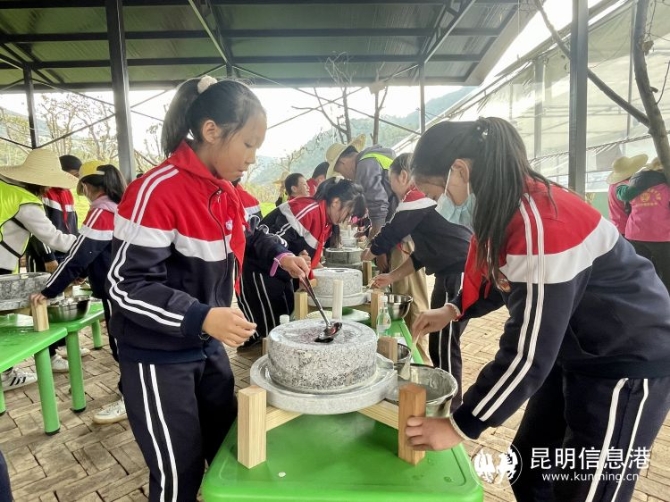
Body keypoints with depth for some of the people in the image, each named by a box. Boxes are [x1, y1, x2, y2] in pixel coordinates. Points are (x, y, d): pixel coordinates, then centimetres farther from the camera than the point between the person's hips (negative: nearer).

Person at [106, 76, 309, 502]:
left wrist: (279, 255, 2)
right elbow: (127, 286, -22)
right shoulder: (156, 192, -23)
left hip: (208, 348, 8)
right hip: (159, 358, -7)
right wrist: (202, 318, -32)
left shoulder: (226, 191, 2)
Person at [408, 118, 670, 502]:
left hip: (627, 362, -8)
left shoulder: (538, 225, -32)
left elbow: (529, 353, -29)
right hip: (577, 353, 9)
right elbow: (503, 277, 16)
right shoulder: (509, 206, -3)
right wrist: (454, 310, 5)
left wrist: (460, 426, -21)